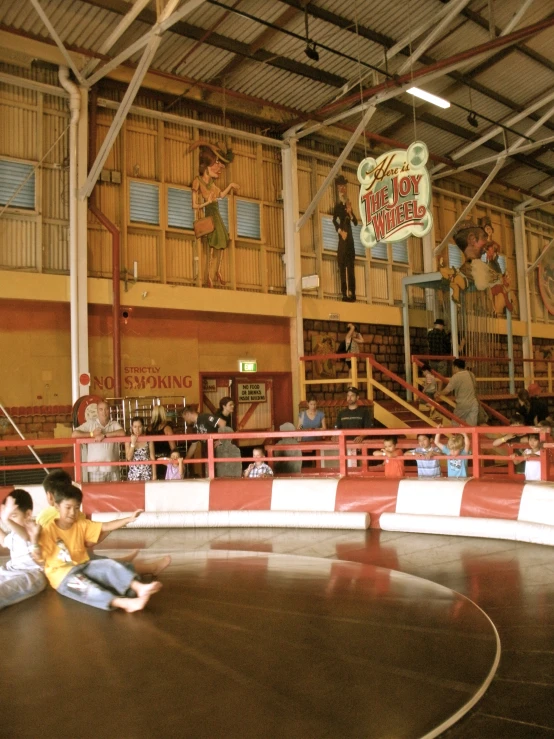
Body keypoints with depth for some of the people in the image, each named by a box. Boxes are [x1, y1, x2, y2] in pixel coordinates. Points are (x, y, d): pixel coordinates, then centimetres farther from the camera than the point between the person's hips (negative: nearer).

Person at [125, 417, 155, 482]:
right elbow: (129, 458, -6)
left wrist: (154, 475, -4)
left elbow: (152, 458, 0)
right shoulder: (128, 441, 3)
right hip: (133, 474, 1)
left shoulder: (148, 440, -1)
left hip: (147, 473, -1)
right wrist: (133, 443, -13)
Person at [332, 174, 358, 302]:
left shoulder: (348, 204, 14)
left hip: (350, 236, 4)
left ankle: (352, 293, 3)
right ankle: (345, 293, -9)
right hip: (342, 237, -4)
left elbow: (356, 222, 7)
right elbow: (334, 220, -12)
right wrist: (340, 231, -25)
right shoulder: (338, 205, 2)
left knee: (351, 266, 2)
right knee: (343, 266, -8)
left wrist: (350, 213, -10)